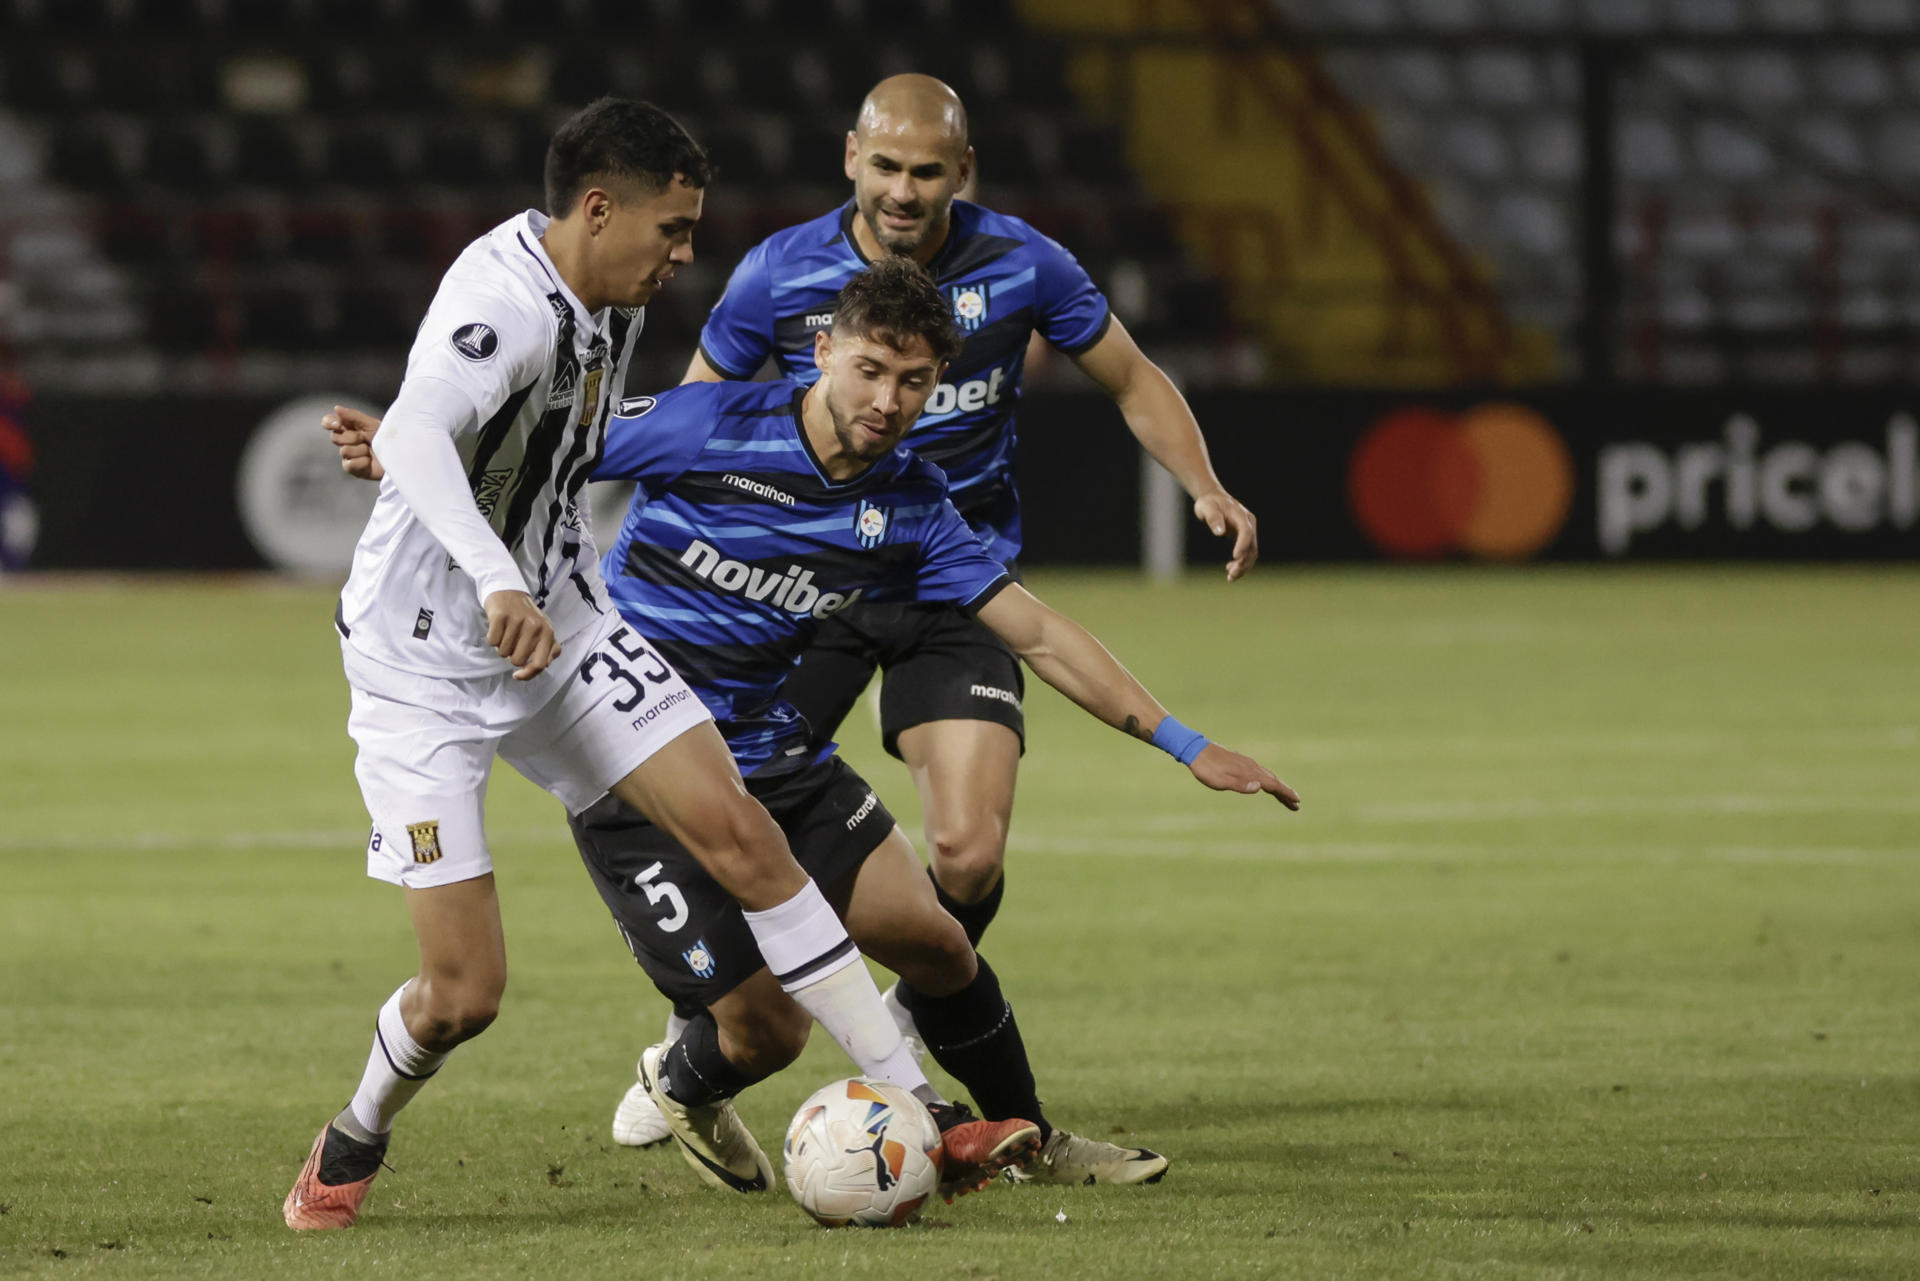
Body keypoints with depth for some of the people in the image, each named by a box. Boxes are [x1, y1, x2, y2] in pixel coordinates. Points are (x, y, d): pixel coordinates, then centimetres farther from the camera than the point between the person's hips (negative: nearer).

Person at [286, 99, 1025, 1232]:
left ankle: (914, 1109, -6)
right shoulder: (504, 305, -27)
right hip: (421, 665, -8)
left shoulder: (609, 297, 2)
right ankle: (353, 1148, 24)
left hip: (561, 624, 8)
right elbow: (412, 434, -47)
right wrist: (496, 582, -60)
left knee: (737, 828, -8)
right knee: (466, 991, -8)